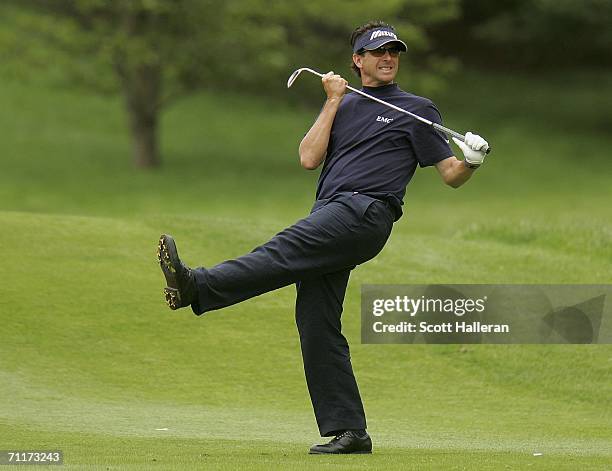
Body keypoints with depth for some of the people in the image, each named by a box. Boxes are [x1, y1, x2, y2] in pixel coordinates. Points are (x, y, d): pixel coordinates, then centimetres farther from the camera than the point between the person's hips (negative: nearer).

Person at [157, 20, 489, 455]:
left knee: (287, 251, -29)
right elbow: (309, 158, 12)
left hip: (367, 211, -7)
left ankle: (198, 288, -48)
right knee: (316, 324, -1)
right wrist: (334, 101, 9)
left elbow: (451, 174, 7)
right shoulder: (342, 106, 26)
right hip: (329, 218, 7)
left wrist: (471, 162, -16)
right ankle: (348, 432, 0)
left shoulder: (416, 110, 12)